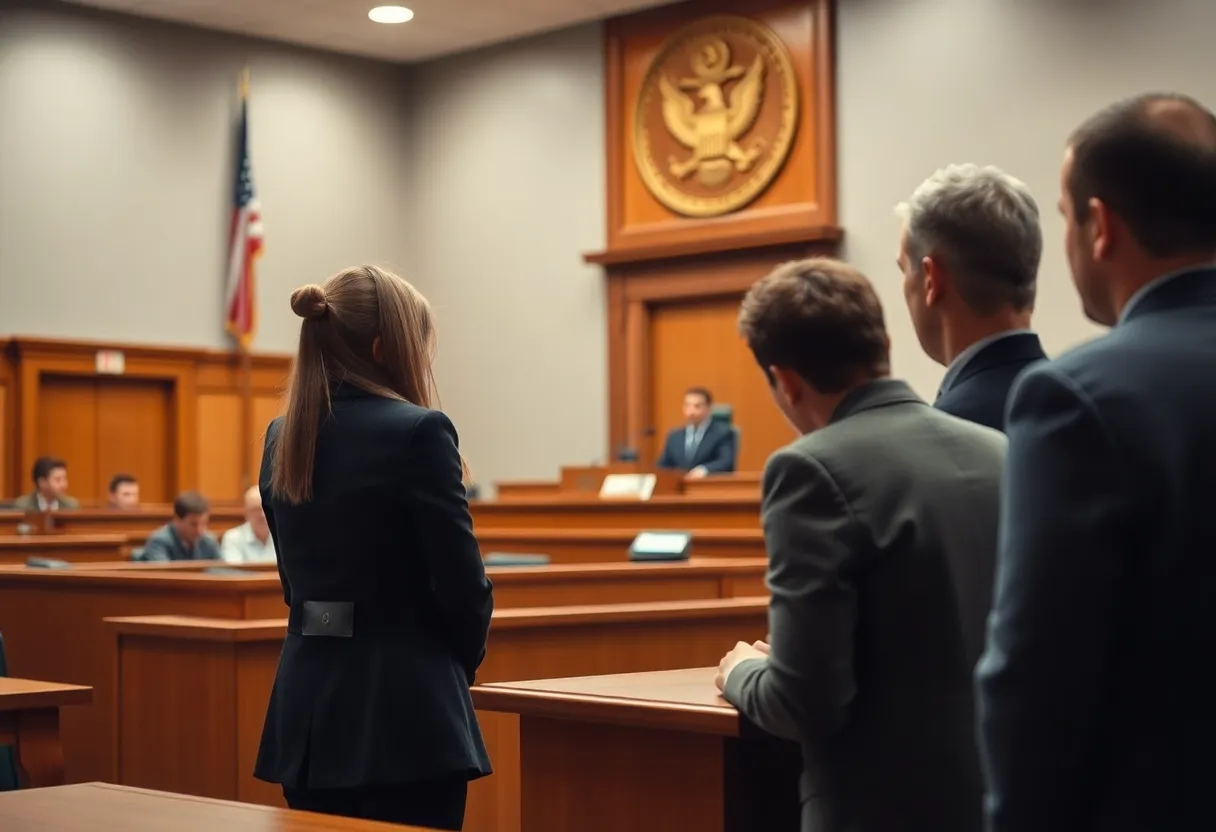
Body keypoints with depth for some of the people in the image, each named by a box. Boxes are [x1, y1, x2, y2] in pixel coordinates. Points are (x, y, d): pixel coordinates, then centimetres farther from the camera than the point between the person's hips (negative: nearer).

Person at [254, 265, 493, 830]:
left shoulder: (281, 438, 9)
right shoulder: (417, 430, -13)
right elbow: (463, 585, -10)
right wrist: (462, 659, 8)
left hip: (307, 703, 7)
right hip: (402, 709, -7)